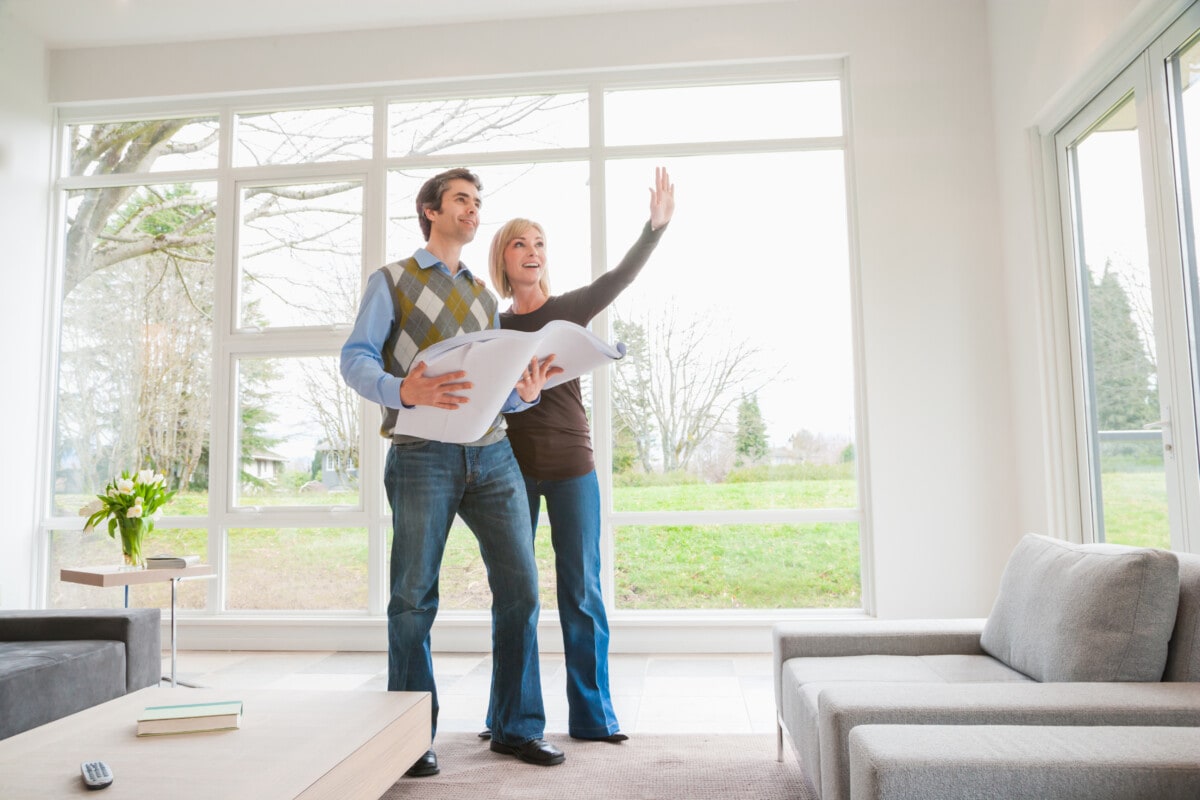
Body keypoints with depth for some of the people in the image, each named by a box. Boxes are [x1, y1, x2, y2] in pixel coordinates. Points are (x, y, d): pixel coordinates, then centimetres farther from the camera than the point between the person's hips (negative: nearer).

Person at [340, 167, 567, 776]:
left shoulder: (484, 297, 22)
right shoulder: (392, 282, 7)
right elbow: (355, 359, -4)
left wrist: (524, 392, -5)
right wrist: (404, 391, -25)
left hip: (492, 455, 5)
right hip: (422, 457, -4)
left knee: (520, 588, 1)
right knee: (413, 598, 1)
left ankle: (518, 728, 15)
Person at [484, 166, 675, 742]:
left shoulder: (569, 310, 4)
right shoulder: (492, 327, 9)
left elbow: (620, 277, -11)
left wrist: (656, 226, -24)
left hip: (571, 465, -1)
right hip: (511, 467, 2)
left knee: (581, 590, 1)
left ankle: (591, 715, 12)